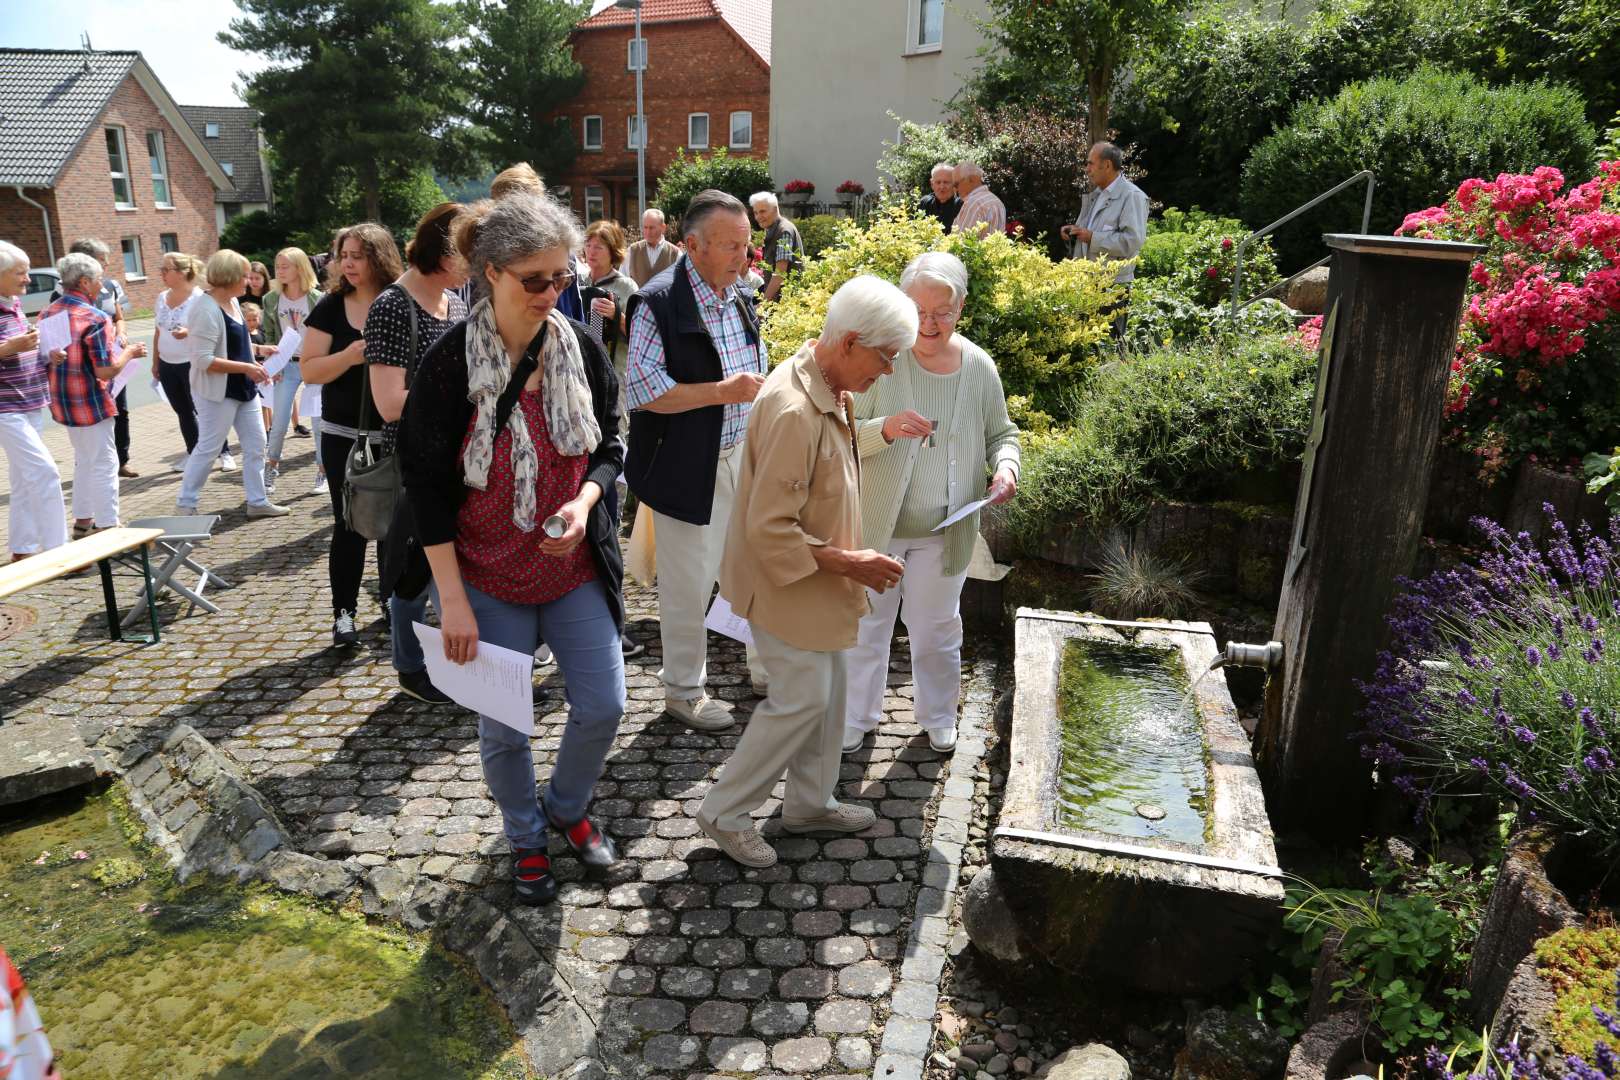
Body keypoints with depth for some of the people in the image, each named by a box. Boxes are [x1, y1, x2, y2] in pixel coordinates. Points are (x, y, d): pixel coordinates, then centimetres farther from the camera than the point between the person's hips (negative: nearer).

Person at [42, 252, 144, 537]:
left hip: (61, 401, 8)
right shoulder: (95, 318, -19)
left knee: (84, 459, 22)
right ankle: (107, 528, 3)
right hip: (90, 403, -8)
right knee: (104, 463, 1)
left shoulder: (47, 314, 5)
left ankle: (82, 521, 29)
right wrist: (129, 352, -7)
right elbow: (106, 371, -22)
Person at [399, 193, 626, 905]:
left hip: (574, 567, 3)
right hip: (488, 578, -3)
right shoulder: (451, 362, -14)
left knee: (603, 706, 7)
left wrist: (585, 501, -16)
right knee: (504, 726, 10)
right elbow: (427, 485, -11)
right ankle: (526, 840, 38)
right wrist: (454, 599, -13)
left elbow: (609, 446, 6)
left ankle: (567, 808, 38)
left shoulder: (581, 349, -4)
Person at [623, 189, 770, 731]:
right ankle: (684, 690, 24)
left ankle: (767, 668, 36)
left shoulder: (738, 300, 10)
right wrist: (723, 391, -24)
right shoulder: (658, 302, -15)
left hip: (742, 457, 7)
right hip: (687, 466, -7)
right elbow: (643, 391, -21)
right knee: (689, 584, 5)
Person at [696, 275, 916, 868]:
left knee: (826, 691, 18)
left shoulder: (826, 390, 2)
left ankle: (809, 802, 36)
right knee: (802, 699, 1)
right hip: (785, 581, -10)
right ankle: (725, 812, 18)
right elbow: (769, 529, -29)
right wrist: (848, 563, -23)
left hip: (814, 579, 10)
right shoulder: (794, 411, -30)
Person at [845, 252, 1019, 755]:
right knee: (865, 624, 13)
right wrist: (884, 429, -33)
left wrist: (1005, 466, -11)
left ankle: (938, 716, 42)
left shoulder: (979, 366, -4)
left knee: (936, 628, 19)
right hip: (877, 523, -2)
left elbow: (1001, 433, 10)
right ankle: (856, 718, 35)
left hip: (945, 530, 2)